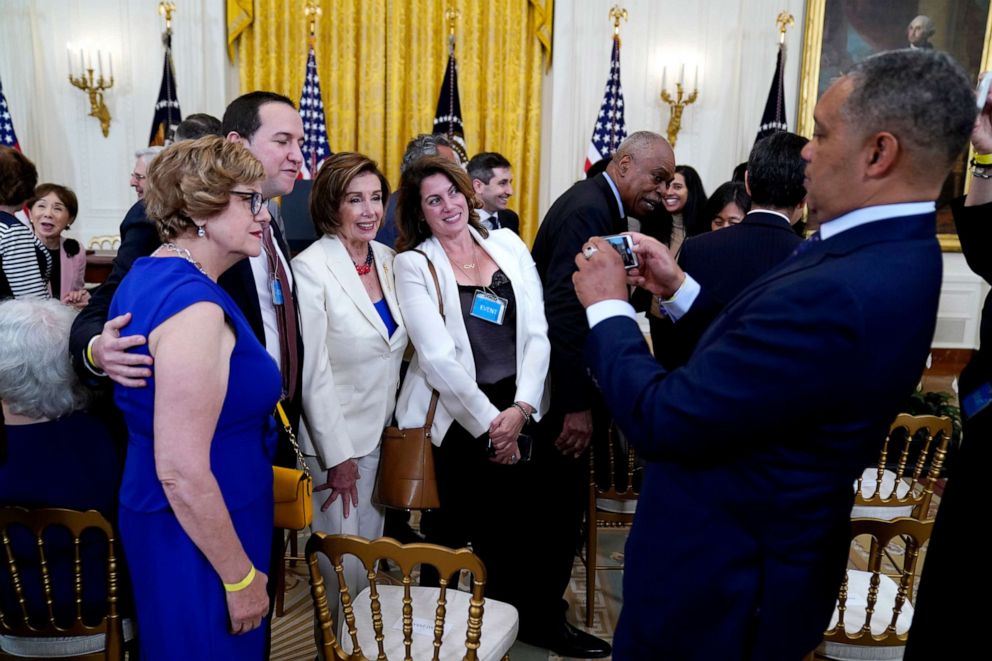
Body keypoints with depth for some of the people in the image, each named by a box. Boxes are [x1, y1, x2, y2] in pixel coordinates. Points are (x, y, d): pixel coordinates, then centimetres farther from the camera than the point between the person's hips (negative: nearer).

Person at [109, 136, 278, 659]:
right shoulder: (195, 307, -27)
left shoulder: (146, 275, 3)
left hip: (157, 516, 9)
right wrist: (241, 577, -19)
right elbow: (181, 472, -28)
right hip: (198, 538, -9)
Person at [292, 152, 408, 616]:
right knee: (344, 566, 6)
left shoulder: (388, 260, 3)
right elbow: (313, 372, -17)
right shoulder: (310, 269, -16)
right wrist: (338, 457, -15)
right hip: (336, 439, -6)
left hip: (384, 433, 6)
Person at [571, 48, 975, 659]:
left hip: (719, 579, -9)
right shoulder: (891, 253, -2)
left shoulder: (839, 295, -34)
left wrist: (608, 306, -14)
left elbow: (661, 420, -28)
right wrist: (680, 289, 1)